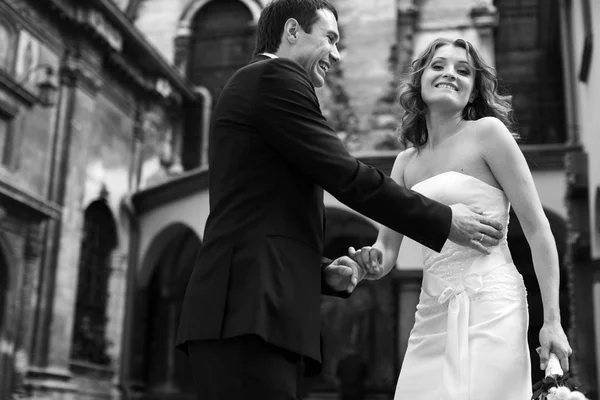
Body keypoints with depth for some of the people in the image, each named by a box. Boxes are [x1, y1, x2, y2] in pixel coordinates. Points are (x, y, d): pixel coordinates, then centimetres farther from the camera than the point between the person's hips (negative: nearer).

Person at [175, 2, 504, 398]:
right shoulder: (275, 76, 1)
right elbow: (347, 176, -7)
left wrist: (324, 272, 13)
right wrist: (444, 220, 1)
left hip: (248, 313, 10)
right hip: (249, 311, -10)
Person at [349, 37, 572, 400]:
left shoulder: (488, 131, -1)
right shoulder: (406, 162, 14)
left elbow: (537, 227, -3)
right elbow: (387, 250, 14)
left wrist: (552, 321, -7)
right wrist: (370, 259, -10)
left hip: (489, 308, -5)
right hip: (433, 314, 5)